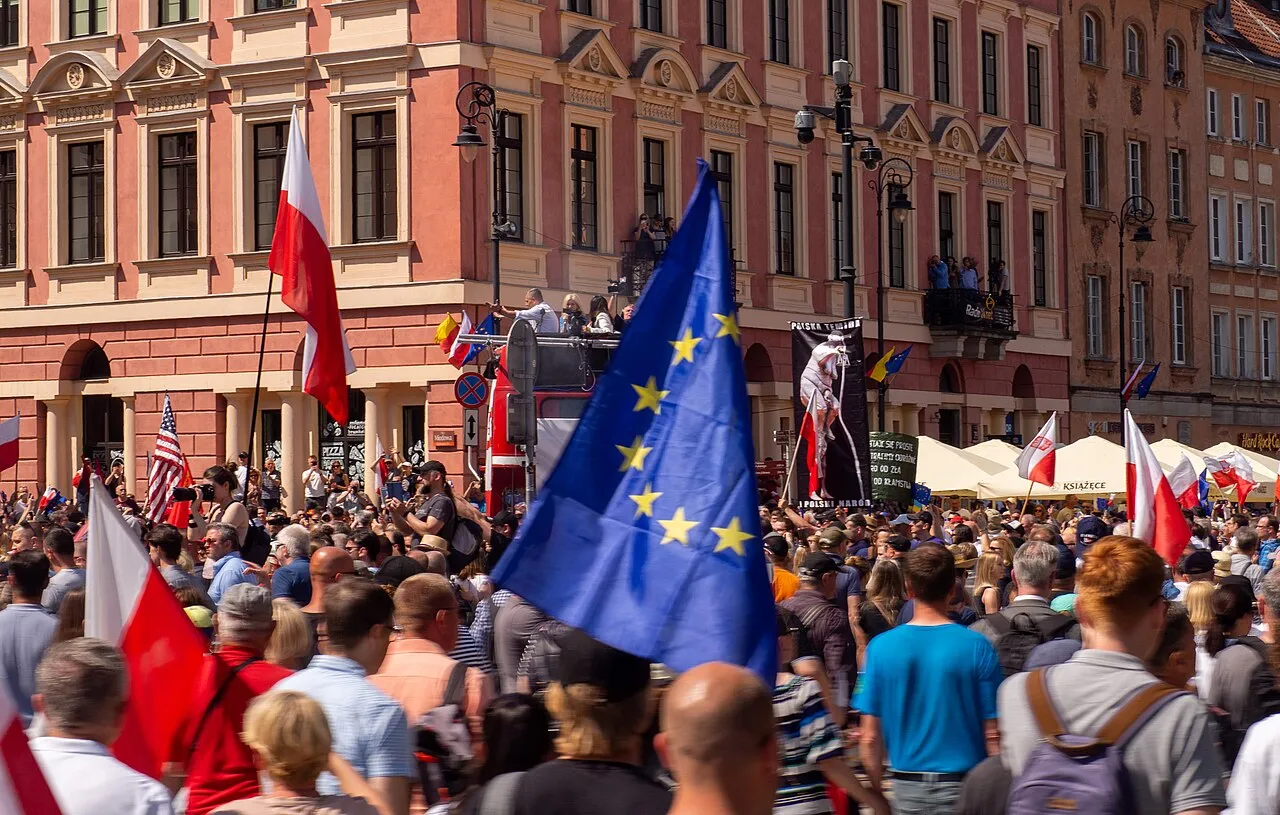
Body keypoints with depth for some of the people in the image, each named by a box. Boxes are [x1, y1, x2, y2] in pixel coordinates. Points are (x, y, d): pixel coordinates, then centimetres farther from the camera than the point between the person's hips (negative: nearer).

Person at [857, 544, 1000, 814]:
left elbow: (870, 738, -2)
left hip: (907, 790, 2)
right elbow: (993, 735, -8)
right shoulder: (977, 647, -9)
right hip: (963, 788, -2)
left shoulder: (880, 647, -4)